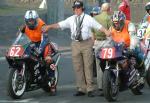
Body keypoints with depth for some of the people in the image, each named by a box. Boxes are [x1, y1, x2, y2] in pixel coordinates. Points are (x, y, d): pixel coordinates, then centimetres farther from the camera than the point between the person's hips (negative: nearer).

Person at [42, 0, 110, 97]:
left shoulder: (88, 18, 1)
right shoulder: (71, 19, 12)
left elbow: (98, 26, -6)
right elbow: (60, 25, 13)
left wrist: (106, 31, -22)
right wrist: (49, 27, 8)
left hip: (87, 43, -4)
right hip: (75, 44, 4)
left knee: (88, 66, -4)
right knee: (78, 67, 3)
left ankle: (90, 89, -3)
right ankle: (81, 89, 8)